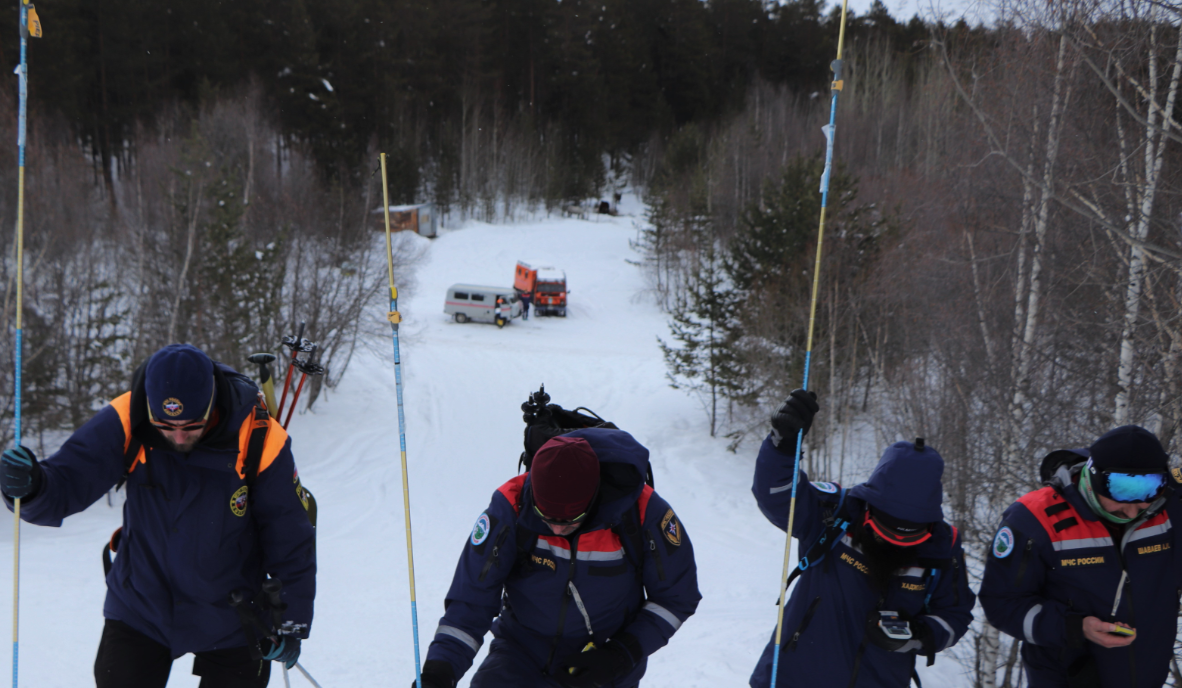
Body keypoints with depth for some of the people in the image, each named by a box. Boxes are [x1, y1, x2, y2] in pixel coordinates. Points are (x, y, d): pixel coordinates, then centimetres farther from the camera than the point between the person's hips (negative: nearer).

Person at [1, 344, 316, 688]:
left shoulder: (259, 440, -22)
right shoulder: (125, 422, -18)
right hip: (139, 610, 1)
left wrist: (291, 622, -3)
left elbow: (290, 540, -10)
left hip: (228, 621, -1)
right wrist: (31, 486, -42)